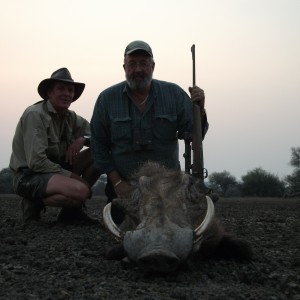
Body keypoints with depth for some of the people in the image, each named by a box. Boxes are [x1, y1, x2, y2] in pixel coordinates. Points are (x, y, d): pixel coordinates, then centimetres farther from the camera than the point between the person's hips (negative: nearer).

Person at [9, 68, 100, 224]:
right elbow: (36, 162, -22)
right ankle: (34, 203, -6)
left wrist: (83, 139, -16)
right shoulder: (35, 114, -16)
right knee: (80, 190, -32)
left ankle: (73, 209, 2)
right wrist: (72, 176, -19)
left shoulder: (70, 117, 7)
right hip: (29, 176, -8)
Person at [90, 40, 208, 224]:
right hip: (123, 184, 0)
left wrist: (200, 111, -25)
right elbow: (98, 145, -1)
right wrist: (116, 181, -6)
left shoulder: (174, 94, -5)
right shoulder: (107, 99, -7)